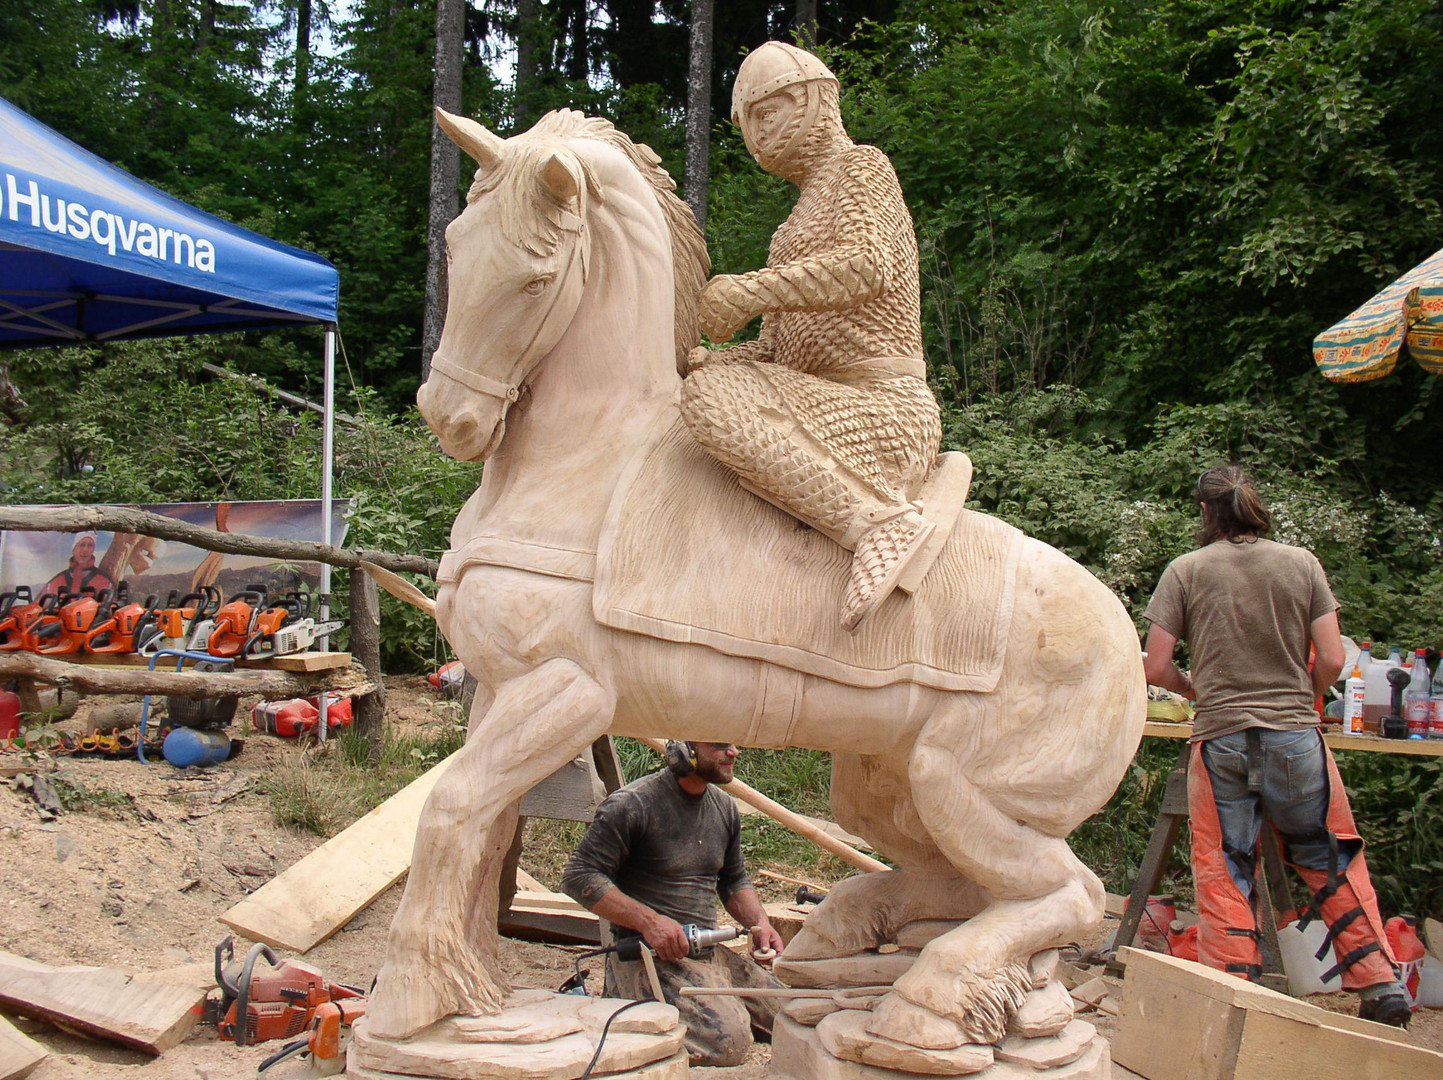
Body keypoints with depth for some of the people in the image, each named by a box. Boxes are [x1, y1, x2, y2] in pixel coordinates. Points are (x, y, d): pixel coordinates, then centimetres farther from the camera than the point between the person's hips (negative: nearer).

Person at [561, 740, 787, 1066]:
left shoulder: (725, 808, 12)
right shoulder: (631, 804, -12)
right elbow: (578, 877, -14)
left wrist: (760, 923, 5)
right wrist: (649, 921, -21)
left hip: (711, 952, 8)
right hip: (648, 954, -8)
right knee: (729, 1041, -27)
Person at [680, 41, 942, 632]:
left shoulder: (862, 166, 2)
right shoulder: (800, 223, 27)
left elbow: (870, 267, -21)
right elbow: (775, 348, 22)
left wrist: (751, 290, -22)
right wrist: (710, 358, 4)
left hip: (883, 412, -10)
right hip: (830, 416, 10)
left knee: (714, 398, -30)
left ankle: (883, 522, -33)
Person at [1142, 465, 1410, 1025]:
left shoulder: (1186, 570, -1)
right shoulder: (1301, 563, 3)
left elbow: (1155, 668, -4)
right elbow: (1331, 659, -1)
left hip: (1220, 740, -1)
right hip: (1296, 736, 2)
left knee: (1223, 874, 7)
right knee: (1332, 863, 17)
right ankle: (1381, 983, 19)